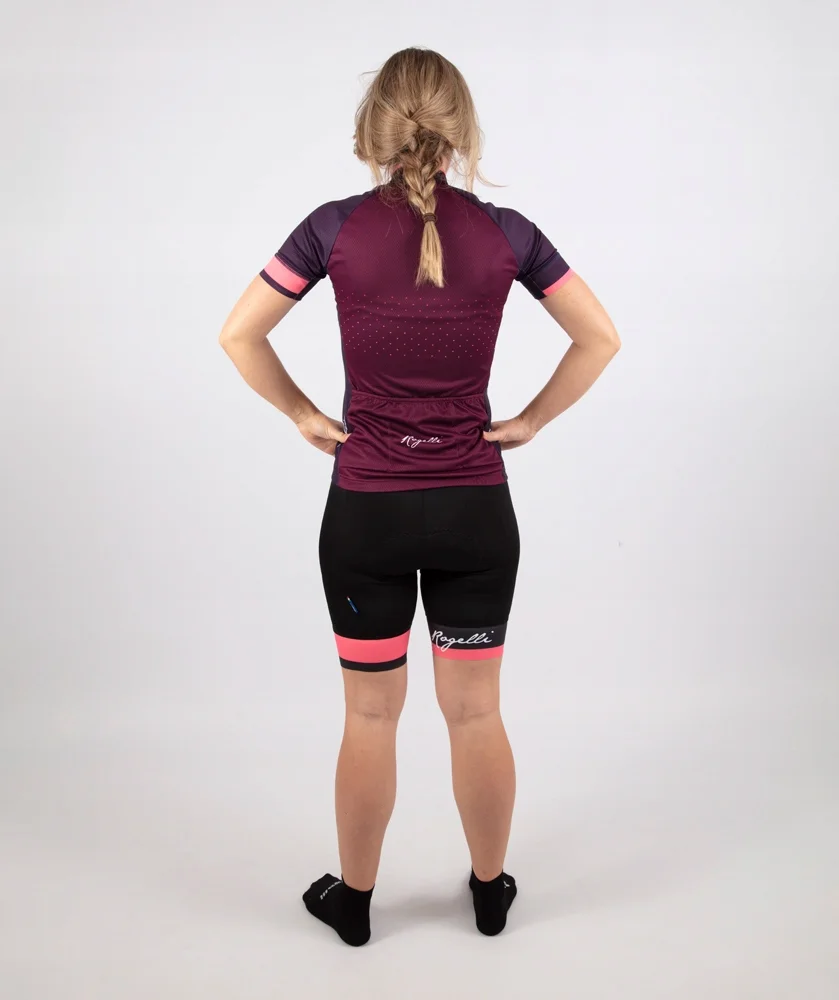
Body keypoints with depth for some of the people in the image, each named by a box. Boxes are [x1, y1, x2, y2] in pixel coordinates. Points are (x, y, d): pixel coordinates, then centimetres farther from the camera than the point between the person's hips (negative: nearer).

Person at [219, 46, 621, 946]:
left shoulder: (337, 228, -7)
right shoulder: (505, 233, -4)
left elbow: (239, 336, -4)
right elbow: (599, 338, 1)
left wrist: (304, 416, 4)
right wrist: (532, 419, 5)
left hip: (366, 510, -1)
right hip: (476, 509, 1)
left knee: (371, 717, 14)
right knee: (476, 712, 15)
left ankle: (353, 899, 31)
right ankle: (491, 890, 33)